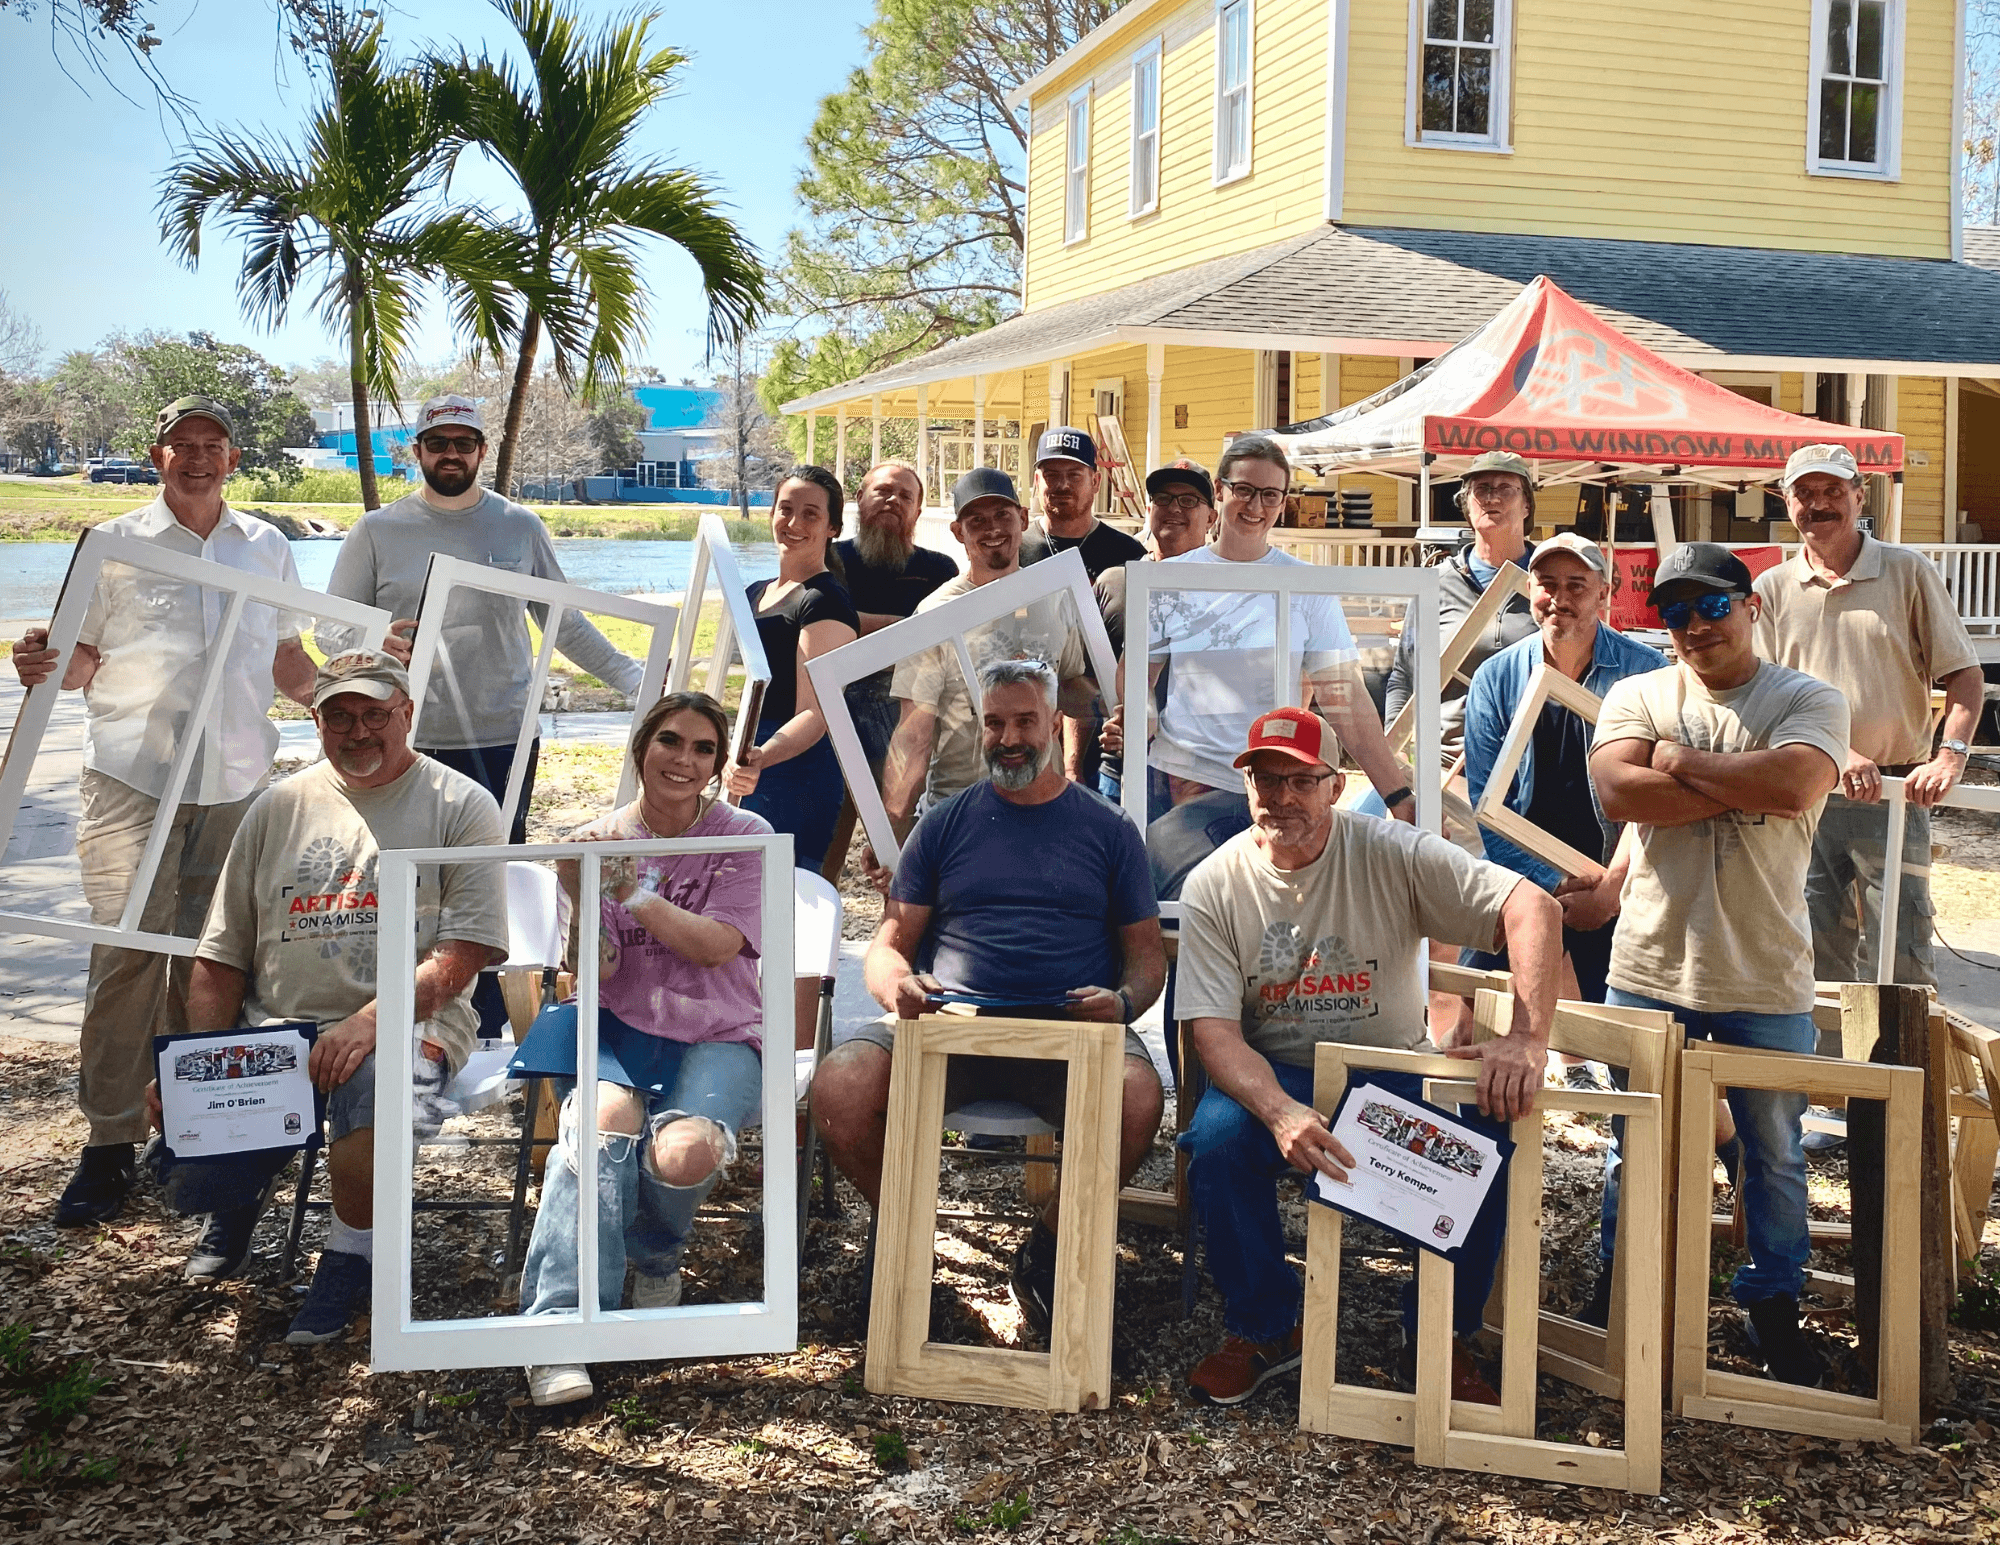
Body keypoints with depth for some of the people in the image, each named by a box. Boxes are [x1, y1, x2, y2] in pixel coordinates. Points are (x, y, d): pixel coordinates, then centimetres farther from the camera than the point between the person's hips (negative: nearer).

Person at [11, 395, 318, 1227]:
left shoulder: (268, 548, 13)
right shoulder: (115, 544, 5)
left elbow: (286, 661, 20)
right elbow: (84, 660, 4)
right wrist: (46, 666, -18)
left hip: (236, 783, 3)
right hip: (132, 779, -3)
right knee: (126, 954, -9)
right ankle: (109, 1143, -2)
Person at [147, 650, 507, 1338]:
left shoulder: (460, 806, 3)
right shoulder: (280, 807, 15)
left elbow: (464, 952, -8)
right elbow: (222, 958, 15)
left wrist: (369, 1019, -22)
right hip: (272, 1026, 4)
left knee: (375, 1077, -39)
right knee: (185, 1173, -16)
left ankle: (352, 1251, -10)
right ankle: (244, 1192, 25)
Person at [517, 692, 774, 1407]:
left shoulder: (744, 837, 4)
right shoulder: (597, 841, 8)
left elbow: (716, 946, -11)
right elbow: (595, 973, -2)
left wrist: (631, 889, -19)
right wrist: (577, 895, -21)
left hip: (716, 1035, 0)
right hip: (620, 1029, 1)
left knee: (685, 1152, -32)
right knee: (609, 1115, -36)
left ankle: (653, 1257, 5)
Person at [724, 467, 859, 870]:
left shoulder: (826, 602, -10)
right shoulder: (757, 594, 16)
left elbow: (815, 715, -20)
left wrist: (758, 759, -35)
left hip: (799, 772, -9)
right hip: (755, 775, 9)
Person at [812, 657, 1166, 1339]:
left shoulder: (1106, 827, 16)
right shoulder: (945, 823, 18)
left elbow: (1146, 952, 15)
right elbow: (889, 943, 14)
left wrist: (1122, 1001, -9)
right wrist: (897, 984, -11)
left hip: (1071, 1025, -1)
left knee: (1137, 1098, -34)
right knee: (838, 1087, -27)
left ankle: (1046, 1251, -6)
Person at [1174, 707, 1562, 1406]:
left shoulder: (1391, 854, -10)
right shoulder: (1214, 886, -6)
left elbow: (1534, 907, -19)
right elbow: (1215, 1031, -14)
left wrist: (1527, 1039, -36)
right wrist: (1282, 1113, -35)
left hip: (1391, 1070, 0)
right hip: (1271, 1078, 0)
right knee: (1217, 1138, -32)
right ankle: (1264, 1330, -6)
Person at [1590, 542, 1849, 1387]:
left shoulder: (1809, 701, -1)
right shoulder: (1637, 696, 4)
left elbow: (1795, 786, -21)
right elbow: (1617, 792, -14)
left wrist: (1682, 762, -10)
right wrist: (1741, 785, -14)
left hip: (1764, 976, -1)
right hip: (1650, 964, 1)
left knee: (1773, 1152, 12)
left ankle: (1774, 1305, 31)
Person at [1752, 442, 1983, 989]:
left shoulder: (1908, 571, 3)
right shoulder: (1772, 589, 7)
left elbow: (1965, 674, 2)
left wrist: (1949, 756, -14)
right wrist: (1839, 753, -15)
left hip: (1892, 798, -2)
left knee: (1899, 963, -5)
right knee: (1819, 961, 9)